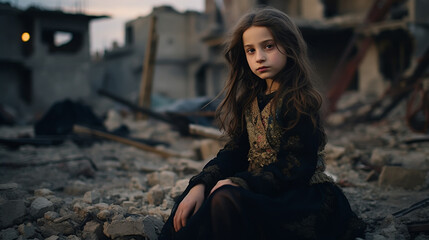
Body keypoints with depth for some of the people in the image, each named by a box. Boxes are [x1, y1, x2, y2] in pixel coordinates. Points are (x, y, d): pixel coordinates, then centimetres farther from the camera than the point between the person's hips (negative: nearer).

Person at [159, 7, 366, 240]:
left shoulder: (299, 100, -13)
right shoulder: (251, 98, 10)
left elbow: (294, 169, -18)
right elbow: (235, 150, 3)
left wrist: (237, 183, -24)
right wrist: (200, 185, -13)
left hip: (302, 195, -7)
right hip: (262, 190, 7)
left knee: (225, 200, -31)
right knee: (195, 198, -14)